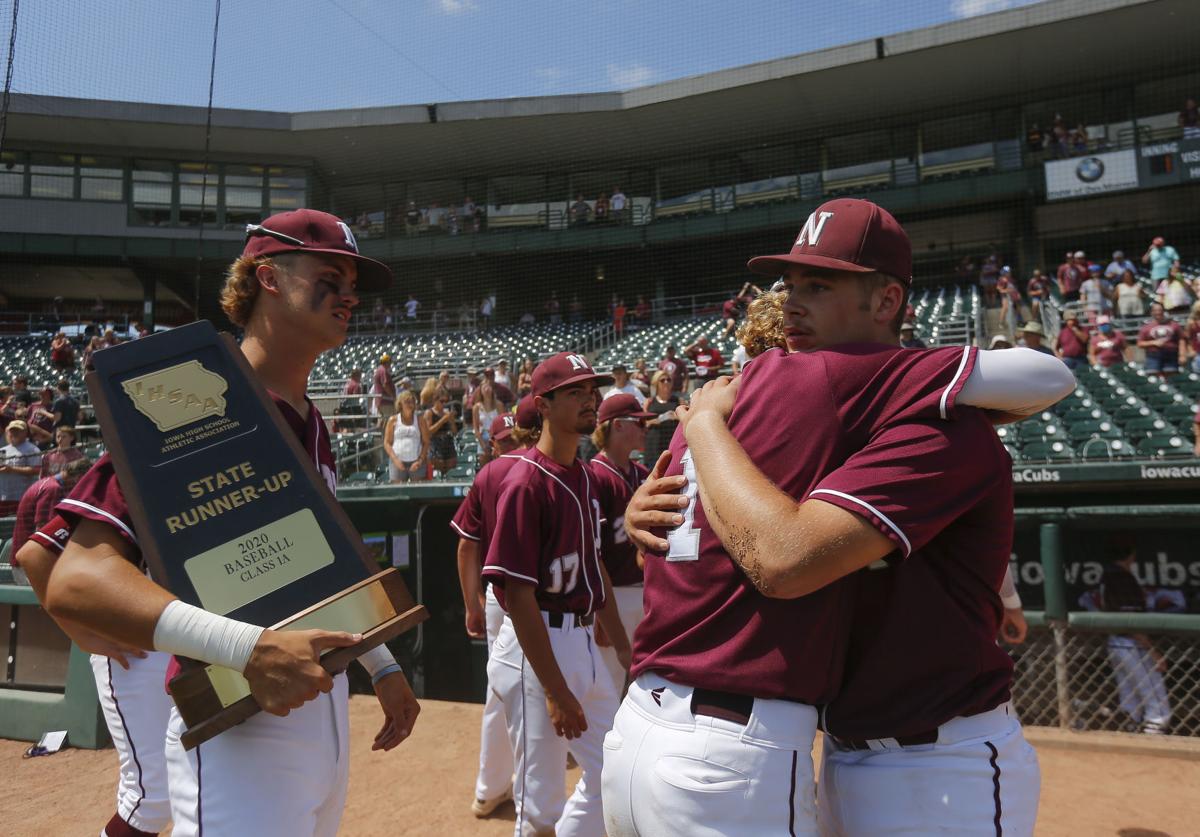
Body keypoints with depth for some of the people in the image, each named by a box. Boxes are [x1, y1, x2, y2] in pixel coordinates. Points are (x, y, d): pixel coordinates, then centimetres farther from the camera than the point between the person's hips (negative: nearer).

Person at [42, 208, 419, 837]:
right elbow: (74, 580, -24)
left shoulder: (311, 424, 12)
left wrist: (381, 666, 16)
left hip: (327, 711, 8)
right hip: (236, 733, -8)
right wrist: (247, 648, -35)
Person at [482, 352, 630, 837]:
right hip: (537, 647, -9)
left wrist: (622, 646, 16)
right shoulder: (527, 482, -17)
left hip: (582, 642, 9)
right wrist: (555, 690, -19)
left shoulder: (585, 477, 9)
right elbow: (518, 594, -20)